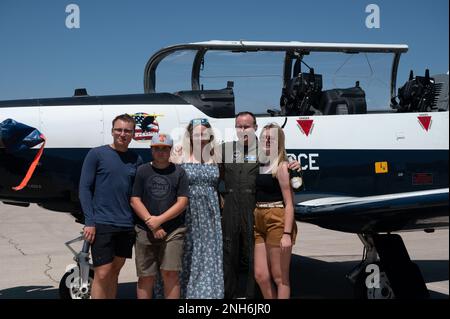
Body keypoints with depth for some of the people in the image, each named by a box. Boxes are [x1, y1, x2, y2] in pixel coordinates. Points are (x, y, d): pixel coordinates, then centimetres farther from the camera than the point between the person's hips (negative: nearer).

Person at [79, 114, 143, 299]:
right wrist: (89, 221, -11)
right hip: (102, 224, -4)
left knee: (115, 270, 13)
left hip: (127, 226, 4)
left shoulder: (136, 160, 9)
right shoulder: (97, 154, -3)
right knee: (102, 273, -5)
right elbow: (84, 188, -5)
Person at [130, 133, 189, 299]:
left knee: (170, 273, -7)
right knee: (146, 277, 4)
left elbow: (182, 202, -2)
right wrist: (151, 222, -9)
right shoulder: (142, 171, 7)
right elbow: (135, 200, 2)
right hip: (145, 231, 1)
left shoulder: (179, 172, 5)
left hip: (173, 231, -1)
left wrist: (159, 220, -11)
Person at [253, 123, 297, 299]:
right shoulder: (258, 165, 12)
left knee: (279, 277, 3)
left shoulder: (282, 166, -8)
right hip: (258, 221, 7)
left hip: (277, 221, -7)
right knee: (260, 275, 9)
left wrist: (287, 234, -19)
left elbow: (289, 203, -12)